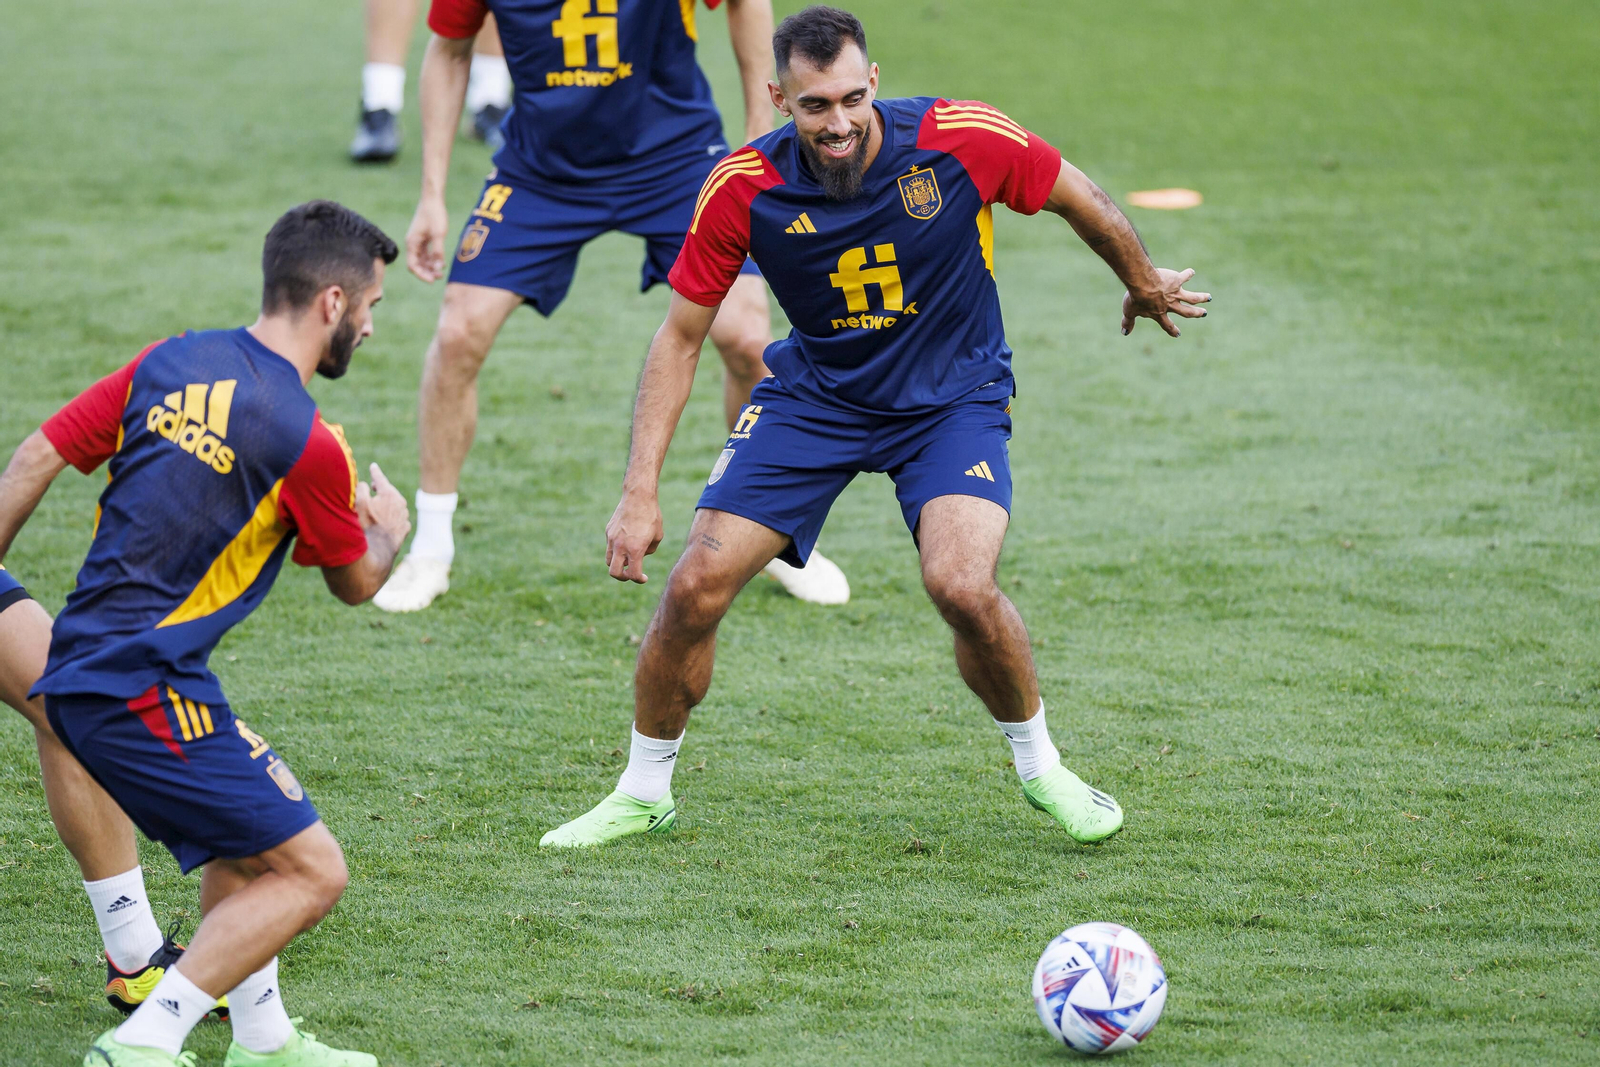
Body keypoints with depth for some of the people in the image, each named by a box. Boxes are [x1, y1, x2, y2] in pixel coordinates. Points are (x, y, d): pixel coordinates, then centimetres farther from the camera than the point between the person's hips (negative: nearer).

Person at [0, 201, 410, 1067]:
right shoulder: (306, 442, -14)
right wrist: (389, 528, 27)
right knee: (310, 872, -5)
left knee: (247, 837, 27)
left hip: (79, 668, 9)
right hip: (145, 694, -9)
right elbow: (356, 582, 4)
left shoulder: (171, 362, 5)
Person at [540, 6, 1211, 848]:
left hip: (953, 395, -2)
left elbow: (1079, 200, -3)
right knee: (697, 585, -10)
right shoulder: (744, 187, -19)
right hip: (815, 393, 2)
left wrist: (1145, 286, 14)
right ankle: (643, 793, 13)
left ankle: (1040, 768, 2)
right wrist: (640, 493, -15)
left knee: (962, 587, -26)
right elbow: (681, 337, -9)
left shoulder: (962, 140, -24)